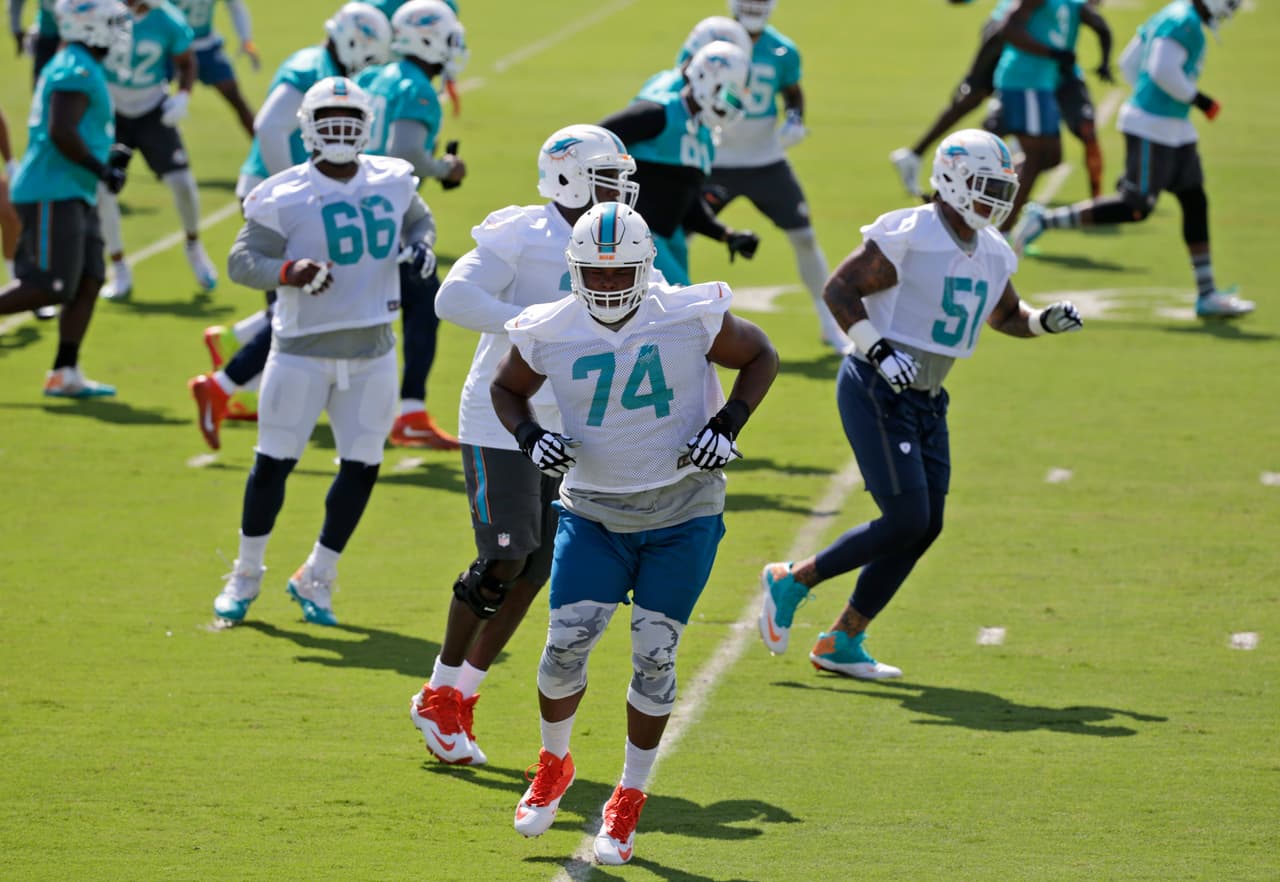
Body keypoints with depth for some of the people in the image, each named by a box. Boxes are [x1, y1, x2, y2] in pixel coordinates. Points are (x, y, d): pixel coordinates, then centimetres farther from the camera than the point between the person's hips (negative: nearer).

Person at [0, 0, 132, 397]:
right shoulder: (78, 71, -15)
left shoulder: (74, 66, 18)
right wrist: (102, 170, -14)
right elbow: (61, 133, -23)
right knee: (46, 287, -12)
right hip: (53, 195, -10)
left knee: (88, 282, 7)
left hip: (72, 196, 10)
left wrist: (108, 158, 18)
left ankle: (65, 373, 9)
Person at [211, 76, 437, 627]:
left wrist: (420, 245, 1)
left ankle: (317, 580, 19)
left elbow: (419, 219, 23)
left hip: (372, 352, 4)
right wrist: (291, 272, -28)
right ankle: (246, 575, 18)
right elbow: (242, 261, -11)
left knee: (362, 468, 3)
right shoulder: (283, 197, -12)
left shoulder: (392, 182, 3)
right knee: (274, 461, -1)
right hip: (304, 348, -4)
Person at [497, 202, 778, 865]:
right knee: (565, 644, -7)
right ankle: (553, 762, 23)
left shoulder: (690, 317, -13)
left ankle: (630, 798, 15)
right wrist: (530, 438, -9)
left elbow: (760, 357, 3)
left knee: (654, 657, -3)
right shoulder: (550, 333, -8)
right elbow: (507, 388, 11)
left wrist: (727, 425, -11)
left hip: (683, 516, -1)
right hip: (594, 512, 1)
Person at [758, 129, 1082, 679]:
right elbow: (839, 288, -15)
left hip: (924, 401, 9)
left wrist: (1046, 321, 6)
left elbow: (1004, 315, 27)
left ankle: (841, 643, 13)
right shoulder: (909, 236, -16)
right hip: (876, 392, -9)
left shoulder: (991, 252, 9)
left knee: (925, 528, 4)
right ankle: (792, 581, 4)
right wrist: (880, 353, -24)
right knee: (905, 520, -14)